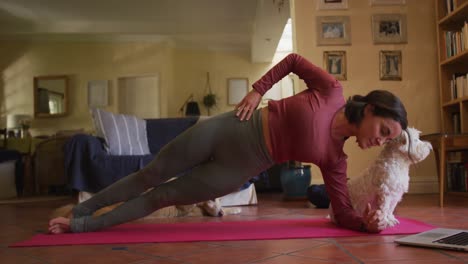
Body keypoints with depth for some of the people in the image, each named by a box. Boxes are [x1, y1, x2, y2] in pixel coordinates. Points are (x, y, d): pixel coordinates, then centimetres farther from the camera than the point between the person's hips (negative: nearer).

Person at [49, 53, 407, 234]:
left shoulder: (334, 158, -3)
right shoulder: (333, 92, -8)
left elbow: (343, 213, 0)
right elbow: (294, 60, 4)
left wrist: (368, 223, -21)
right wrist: (258, 90, -4)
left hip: (239, 169, 1)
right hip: (225, 130, -1)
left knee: (164, 197, 4)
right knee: (150, 176, 7)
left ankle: (84, 225, 24)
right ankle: (81, 210, 29)